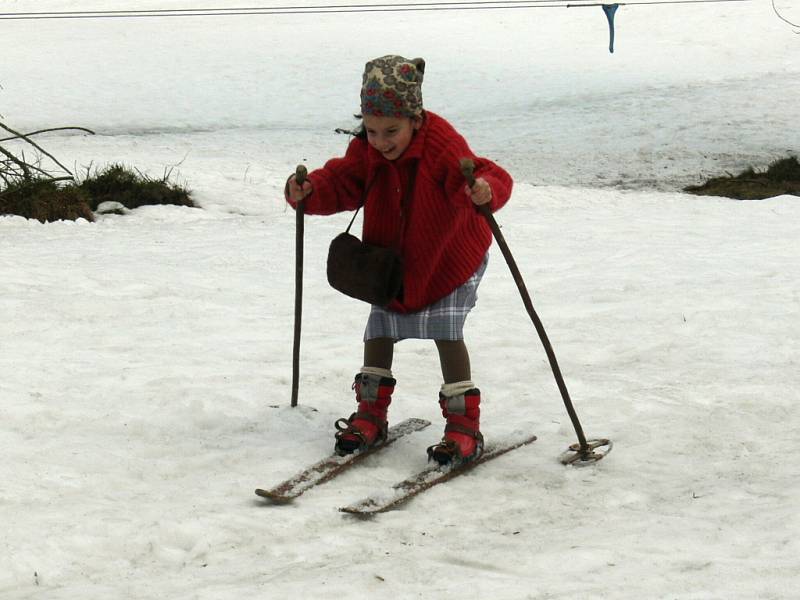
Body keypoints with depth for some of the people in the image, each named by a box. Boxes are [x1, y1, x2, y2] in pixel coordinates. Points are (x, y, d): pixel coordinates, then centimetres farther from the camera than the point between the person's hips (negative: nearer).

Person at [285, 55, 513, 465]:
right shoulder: (365, 151, -13)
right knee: (379, 329, 8)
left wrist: (485, 190, -62)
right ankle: (371, 415, 24)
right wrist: (308, 191, -28)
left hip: (451, 256, -6)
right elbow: (340, 185, -7)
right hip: (392, 258, 6)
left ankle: (463, 424, -6)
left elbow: (487, 179, -38)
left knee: (446, 331, -15)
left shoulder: (442, 146, -30)